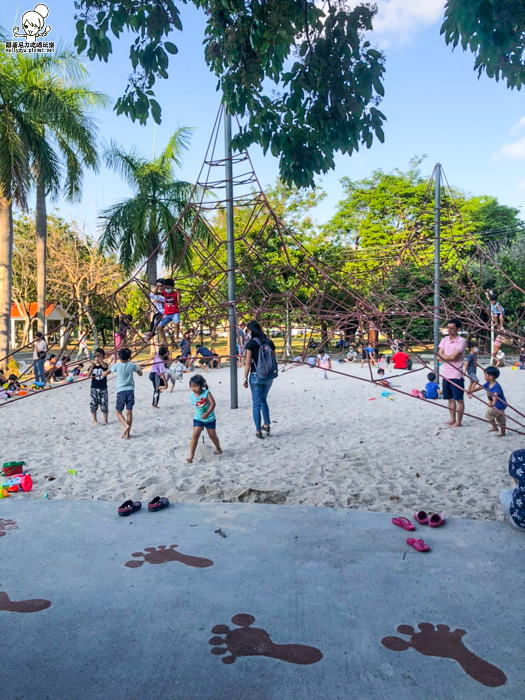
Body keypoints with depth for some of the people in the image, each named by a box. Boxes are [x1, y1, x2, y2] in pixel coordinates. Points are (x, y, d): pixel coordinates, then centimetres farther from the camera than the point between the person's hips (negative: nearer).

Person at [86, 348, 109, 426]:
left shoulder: (104, 364, -4)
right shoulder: (92, 365, 3)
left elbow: (104, 366, -30)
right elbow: (88, 375, -8)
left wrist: (99, 357, -39)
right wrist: (92, 366, -21)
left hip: (103, 388, -2)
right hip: (94, 388, 3)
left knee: (104, 405, 1)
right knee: (93, 405, 6)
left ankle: (105, 420, 13)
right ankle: (94, 420, 19)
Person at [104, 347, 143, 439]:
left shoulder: (117, 365, -5)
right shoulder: (132, 365, 1)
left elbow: (106, 373, 5)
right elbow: (140, 374, 15)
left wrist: (103, 374, 28)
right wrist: (139, 367, 34)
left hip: (121, 391, -2)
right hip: (130, 390, 2)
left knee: (119, 412, 11)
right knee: (129, 412, 3)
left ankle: (126, 425, -15)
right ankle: (127, 434, 4)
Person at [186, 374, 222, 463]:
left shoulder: (207, 393, -18)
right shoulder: (192, 396, -5)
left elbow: (213, 403, -22)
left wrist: (207, 413, -31)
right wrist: (200, 415, 11)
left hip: (210, 418, -2)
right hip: (198, 419, 2)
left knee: (212, 435, 12)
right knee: (195, 435, -12)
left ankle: (218, 448, 41)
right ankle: (191, 455, -8)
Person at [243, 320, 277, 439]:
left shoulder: (251, 343, -11)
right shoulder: (269, 342, 3)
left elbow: (248, 363, -11)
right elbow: (274, 360, 6)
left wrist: (245, 378, -5)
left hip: (256, 376, -5)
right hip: (269, 377, 5)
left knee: (257, 403, 5)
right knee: (264, 400, 24)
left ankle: (258, 431, 10)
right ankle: (267, 425, 23)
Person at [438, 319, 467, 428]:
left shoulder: (461, 341, -10)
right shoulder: (445, 340, 9)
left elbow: (453, 357, -18)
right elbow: (439, 356, 1)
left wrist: (443, 356, -3)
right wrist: (450, 356, -11)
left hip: (456, 375, -6)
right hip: (445, 374, 7)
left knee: (459, 399, 2)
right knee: (450, 398, 14)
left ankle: (458, 422, 8)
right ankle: (452, 419, 24)